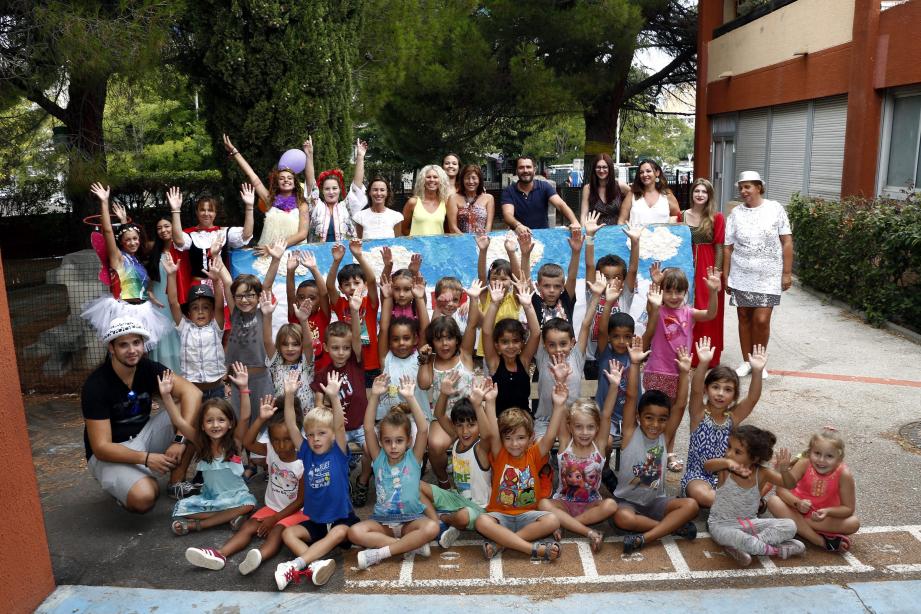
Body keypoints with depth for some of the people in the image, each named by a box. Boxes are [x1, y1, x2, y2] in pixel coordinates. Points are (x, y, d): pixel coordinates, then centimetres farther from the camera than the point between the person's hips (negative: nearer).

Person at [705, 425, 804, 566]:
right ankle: (777, 550, -8)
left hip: (749, 523, 5)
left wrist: (784, 471, -42)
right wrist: (727, 462, -61)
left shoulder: (761, 473, -9)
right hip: (722, 525, -4)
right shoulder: (725, 470, -16)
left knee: (790, 526, -11)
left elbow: (790, 485, -19)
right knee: (743, 541, -37)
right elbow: (707, 465, -40)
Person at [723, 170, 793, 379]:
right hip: (741, 276, 2)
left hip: (768, 276, -2)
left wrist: (787, 273, -4)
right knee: (744, 318, 7)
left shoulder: (775, 209, -2)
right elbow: (728, 247, 5)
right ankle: (746, 361, 20)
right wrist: (725, 276, 4)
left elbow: (787, 242, -1)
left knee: (761, 320, -6)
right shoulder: (736, 213, 4)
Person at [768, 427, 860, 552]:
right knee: (773, 502, -28)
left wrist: (828, 512, -33)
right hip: (799, 510, 0)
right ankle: (821, 541, -28)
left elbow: (848, 508, -14)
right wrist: (797, 503, -38)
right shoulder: (804, 464, -22)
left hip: (825, 516, 0)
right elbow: (782, 489, -20)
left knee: (854, 524, -26)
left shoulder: (844, 474, -22)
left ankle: (798, 525, -20)